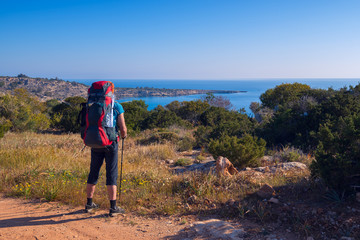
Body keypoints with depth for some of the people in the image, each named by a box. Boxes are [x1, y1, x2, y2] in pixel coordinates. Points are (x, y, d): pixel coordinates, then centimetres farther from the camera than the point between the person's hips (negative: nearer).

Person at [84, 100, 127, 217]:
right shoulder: (117, 106, -5)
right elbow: (123, 128, -8)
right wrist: (124, 135, 14)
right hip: (111, 143, -3)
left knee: (93, 173, 13)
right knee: (112, 175, 1)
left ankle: (89, 204, 22)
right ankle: (113, 208, 1)